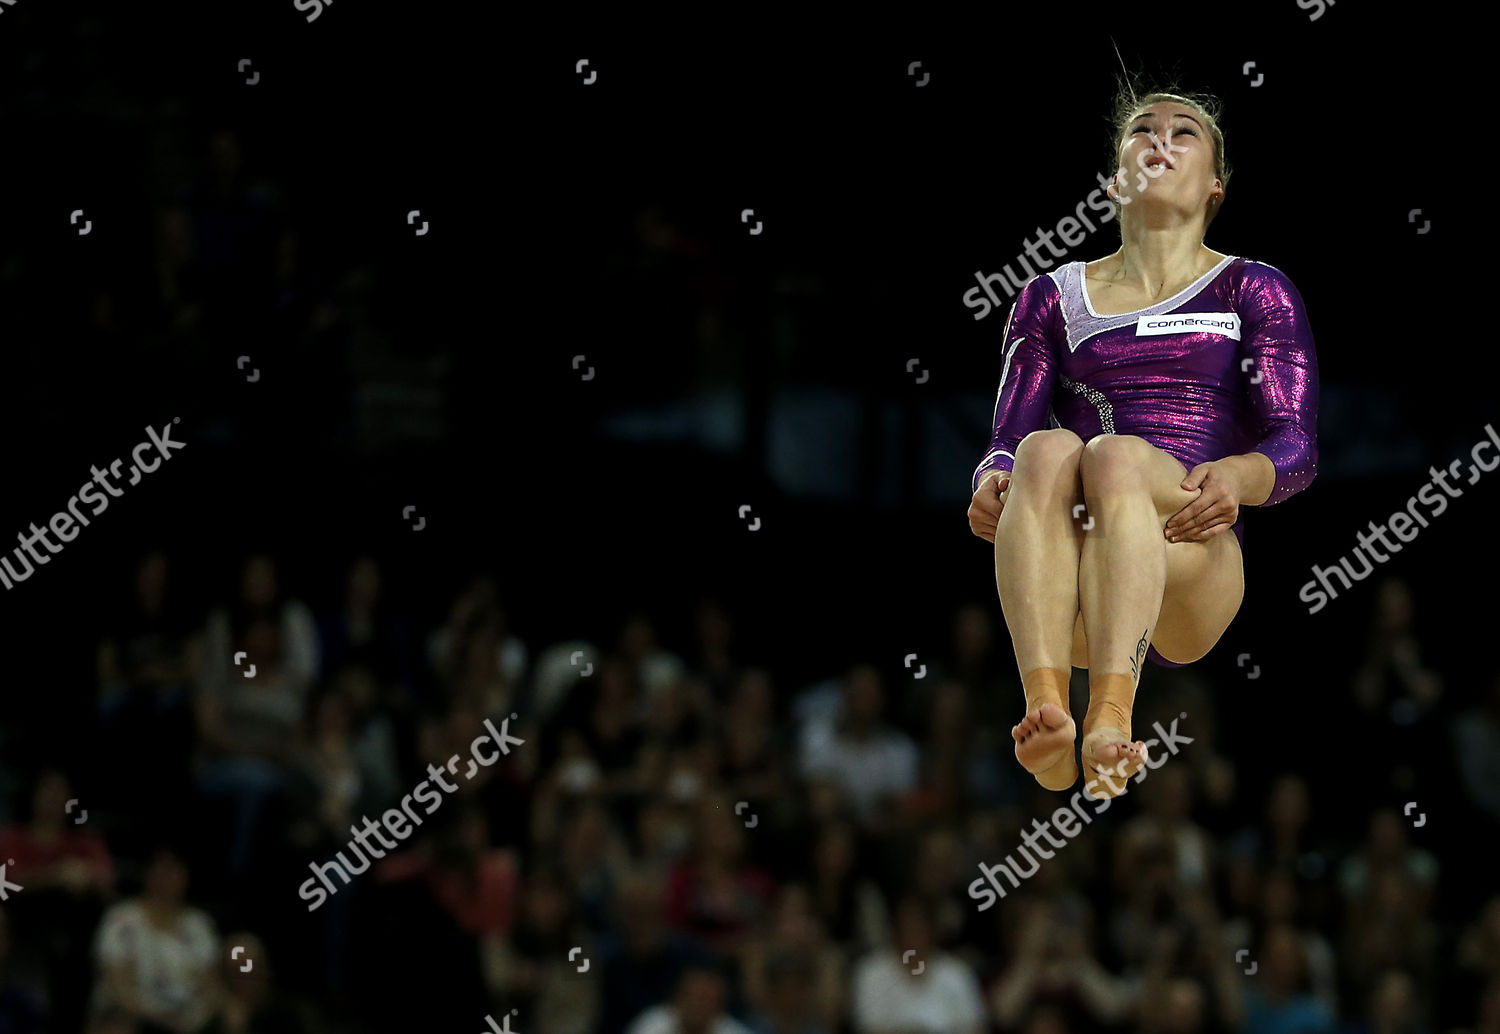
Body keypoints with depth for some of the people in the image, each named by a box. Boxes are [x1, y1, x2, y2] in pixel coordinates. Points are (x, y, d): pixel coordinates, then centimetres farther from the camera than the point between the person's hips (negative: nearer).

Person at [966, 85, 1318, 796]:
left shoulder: (1255, 292, 19)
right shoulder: (1054, 298, 25)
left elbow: (1297, 446, 6)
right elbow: (1008, 436, 13)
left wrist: (1237, 477, -19)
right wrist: (990, 485, -13)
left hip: (1196, 581, -2)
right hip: (1073, 606, 2)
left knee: (1115, 454, -34)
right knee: (1048, 450, -31)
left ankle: (1111, 716, -59)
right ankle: (1047, 710, -55)